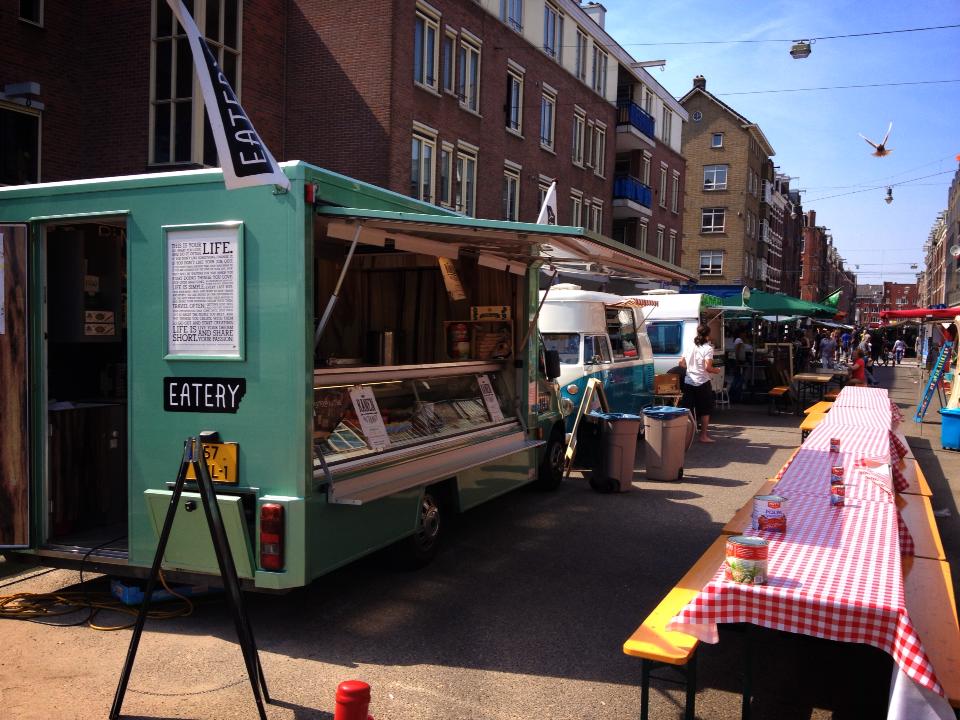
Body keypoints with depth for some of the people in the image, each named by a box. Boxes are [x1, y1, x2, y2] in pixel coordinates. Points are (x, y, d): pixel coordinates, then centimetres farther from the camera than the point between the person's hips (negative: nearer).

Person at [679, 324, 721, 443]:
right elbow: (708, 367, -18)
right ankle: (703, 436, 8)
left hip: (688, 382, 5)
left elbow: (681, 363, 11)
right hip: (702, 383, -5)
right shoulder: (708, 348, -11)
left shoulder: (690, 347, 7)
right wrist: (716, 370, 1)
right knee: (705, 411, 6)